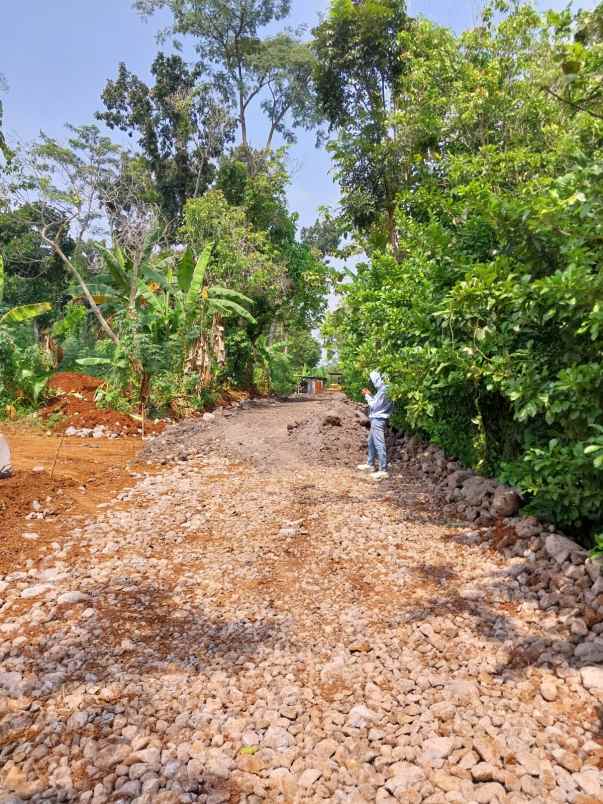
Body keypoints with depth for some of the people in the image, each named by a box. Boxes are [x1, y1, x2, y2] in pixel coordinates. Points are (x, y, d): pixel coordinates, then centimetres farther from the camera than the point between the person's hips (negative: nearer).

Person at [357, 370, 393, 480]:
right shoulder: (382, 389, 11)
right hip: (376, 419, 10)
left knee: (379, 444, -9)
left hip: (378, 420, -10)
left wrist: (367, 396, -2)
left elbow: (374, 405, -15)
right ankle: (370, 464, 32)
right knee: (371, 442, 20)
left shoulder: (383, 391, -17)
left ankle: (383, 471, -8)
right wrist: (369, 394, 12)